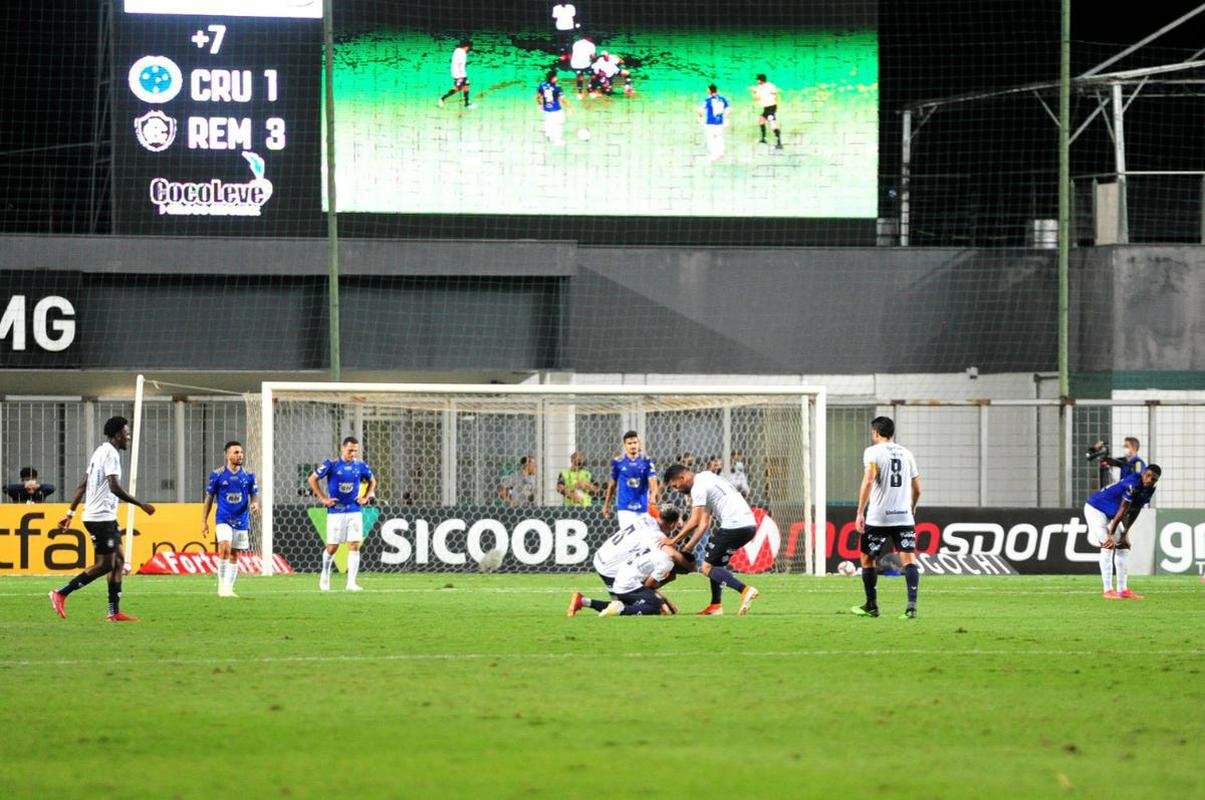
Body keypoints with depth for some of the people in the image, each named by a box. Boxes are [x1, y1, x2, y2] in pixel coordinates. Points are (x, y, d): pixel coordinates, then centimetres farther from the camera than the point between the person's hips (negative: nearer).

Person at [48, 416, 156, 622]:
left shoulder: (100, 452, 16)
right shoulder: (110, 454, -14)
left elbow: (82, 486, 17)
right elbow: (115, 487, -23)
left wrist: (70, 513, 19)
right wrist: (141, 504, -17)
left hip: (106, 517, 10)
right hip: (101, 518, -10)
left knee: (118, 561, 9)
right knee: (105, 564, -7)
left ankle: (115, 612, 7)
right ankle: (61, 594, -5)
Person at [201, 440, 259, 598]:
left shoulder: (248, 476, 4)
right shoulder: (217, 475, -2)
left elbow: (254, 495, 10)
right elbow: (209, 498, 3)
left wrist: (255, 504, -15)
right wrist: (204, 521, 1)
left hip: (241, 521, 3)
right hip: (223, 519, -3)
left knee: (234, 555, 7)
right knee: (225, 549, -21)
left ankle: (229, 588, 15)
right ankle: (222, 585, -14)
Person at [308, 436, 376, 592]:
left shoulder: (360, 466, 2)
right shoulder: (331, 464, -8)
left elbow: (372, 481, 20)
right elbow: (312, 479, 0)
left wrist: (366, 498, 6)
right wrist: (323, 498, -5)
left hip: (354, 511, 2)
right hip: (335, 512, -2)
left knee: (354, 546, -7)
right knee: (332, 547, 2)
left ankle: (351, 583, -5)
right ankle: (325, 574, 29)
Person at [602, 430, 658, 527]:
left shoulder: (646, 461, -1)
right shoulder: (618, 462, 0)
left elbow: (653, 481, -10)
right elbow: (612, 484, 12)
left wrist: (653, 496, -31)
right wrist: (606, 504, 17)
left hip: (642, 508, 1)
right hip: (624, 508, -1)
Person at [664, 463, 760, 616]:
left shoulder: (698, 487, -5)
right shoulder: (706, 480, 25)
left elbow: (694, 522, -12)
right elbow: (704, 523, 22)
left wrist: (674, 541, -3)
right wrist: (688, 547, 17)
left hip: (734, 526, -10)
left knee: (707, 567, -5)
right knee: (716, 562, 22)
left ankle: (744, 590, -21)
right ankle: (716, 606, 17)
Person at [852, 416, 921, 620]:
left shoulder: (873, 452, -2)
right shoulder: (906, 453, 13)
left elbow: (868, 481, -16)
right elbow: (917, 489, 17)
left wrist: (860, 513, -14)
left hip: (878, 518, -3)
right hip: (904, 517, 3)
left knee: (867, 558, 15)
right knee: (909, 558, -5)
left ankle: (871, 606, 22)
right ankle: (912, 605, -23)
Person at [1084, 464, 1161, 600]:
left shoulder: (1148, 489, -3)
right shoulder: (1133, 484, -31)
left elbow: (1135, 511, 5)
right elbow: (1122, 511, -28)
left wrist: (1125, 533, 3)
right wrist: (1111, 534, -24)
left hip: (1111, 515, 10)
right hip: (1095, 509, -10)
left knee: (1123, 546, 8)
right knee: (1108, 546, -17)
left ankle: (1122, 590, 11)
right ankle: (1108, 590, -19)